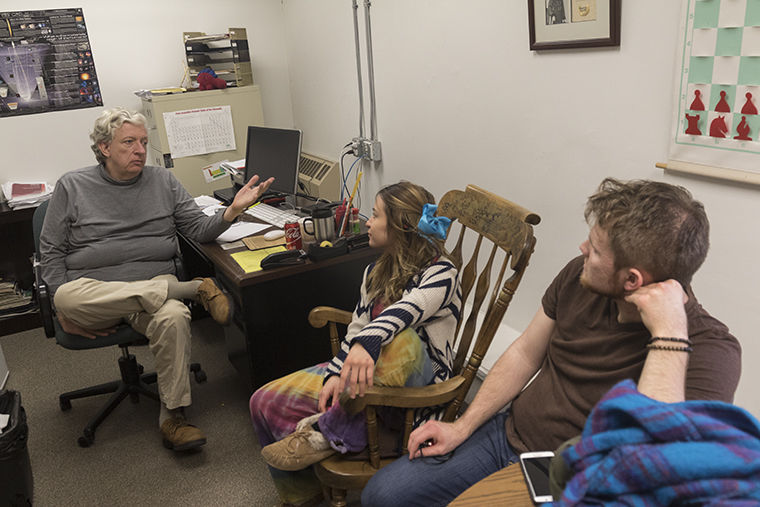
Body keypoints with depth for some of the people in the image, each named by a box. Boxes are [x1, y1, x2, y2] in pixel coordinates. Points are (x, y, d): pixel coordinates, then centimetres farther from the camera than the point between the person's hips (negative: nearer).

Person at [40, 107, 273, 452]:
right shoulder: (72, 187, 8)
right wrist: (67, 308, -5)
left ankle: (172, 418, -19)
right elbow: (51, 251, 8)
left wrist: (232, 210, -15)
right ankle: (197, 288, -29)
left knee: (174, 317, -35)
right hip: (92, 293, 0)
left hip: (155, 287, 0)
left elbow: (199, 229, 6)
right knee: (66, 295, -36)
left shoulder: (163, 181, 13)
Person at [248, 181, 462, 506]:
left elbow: (405, 310, -37)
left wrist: (366, 344, -54)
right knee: (265, 401, -3)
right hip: (357, 373, 7)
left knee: (402, 341, -41)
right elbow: (356, 330, 8)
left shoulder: (440, 274, -15)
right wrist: (336, 375, -8)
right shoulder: (376, 272, 9)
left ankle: (333, 435, -23)